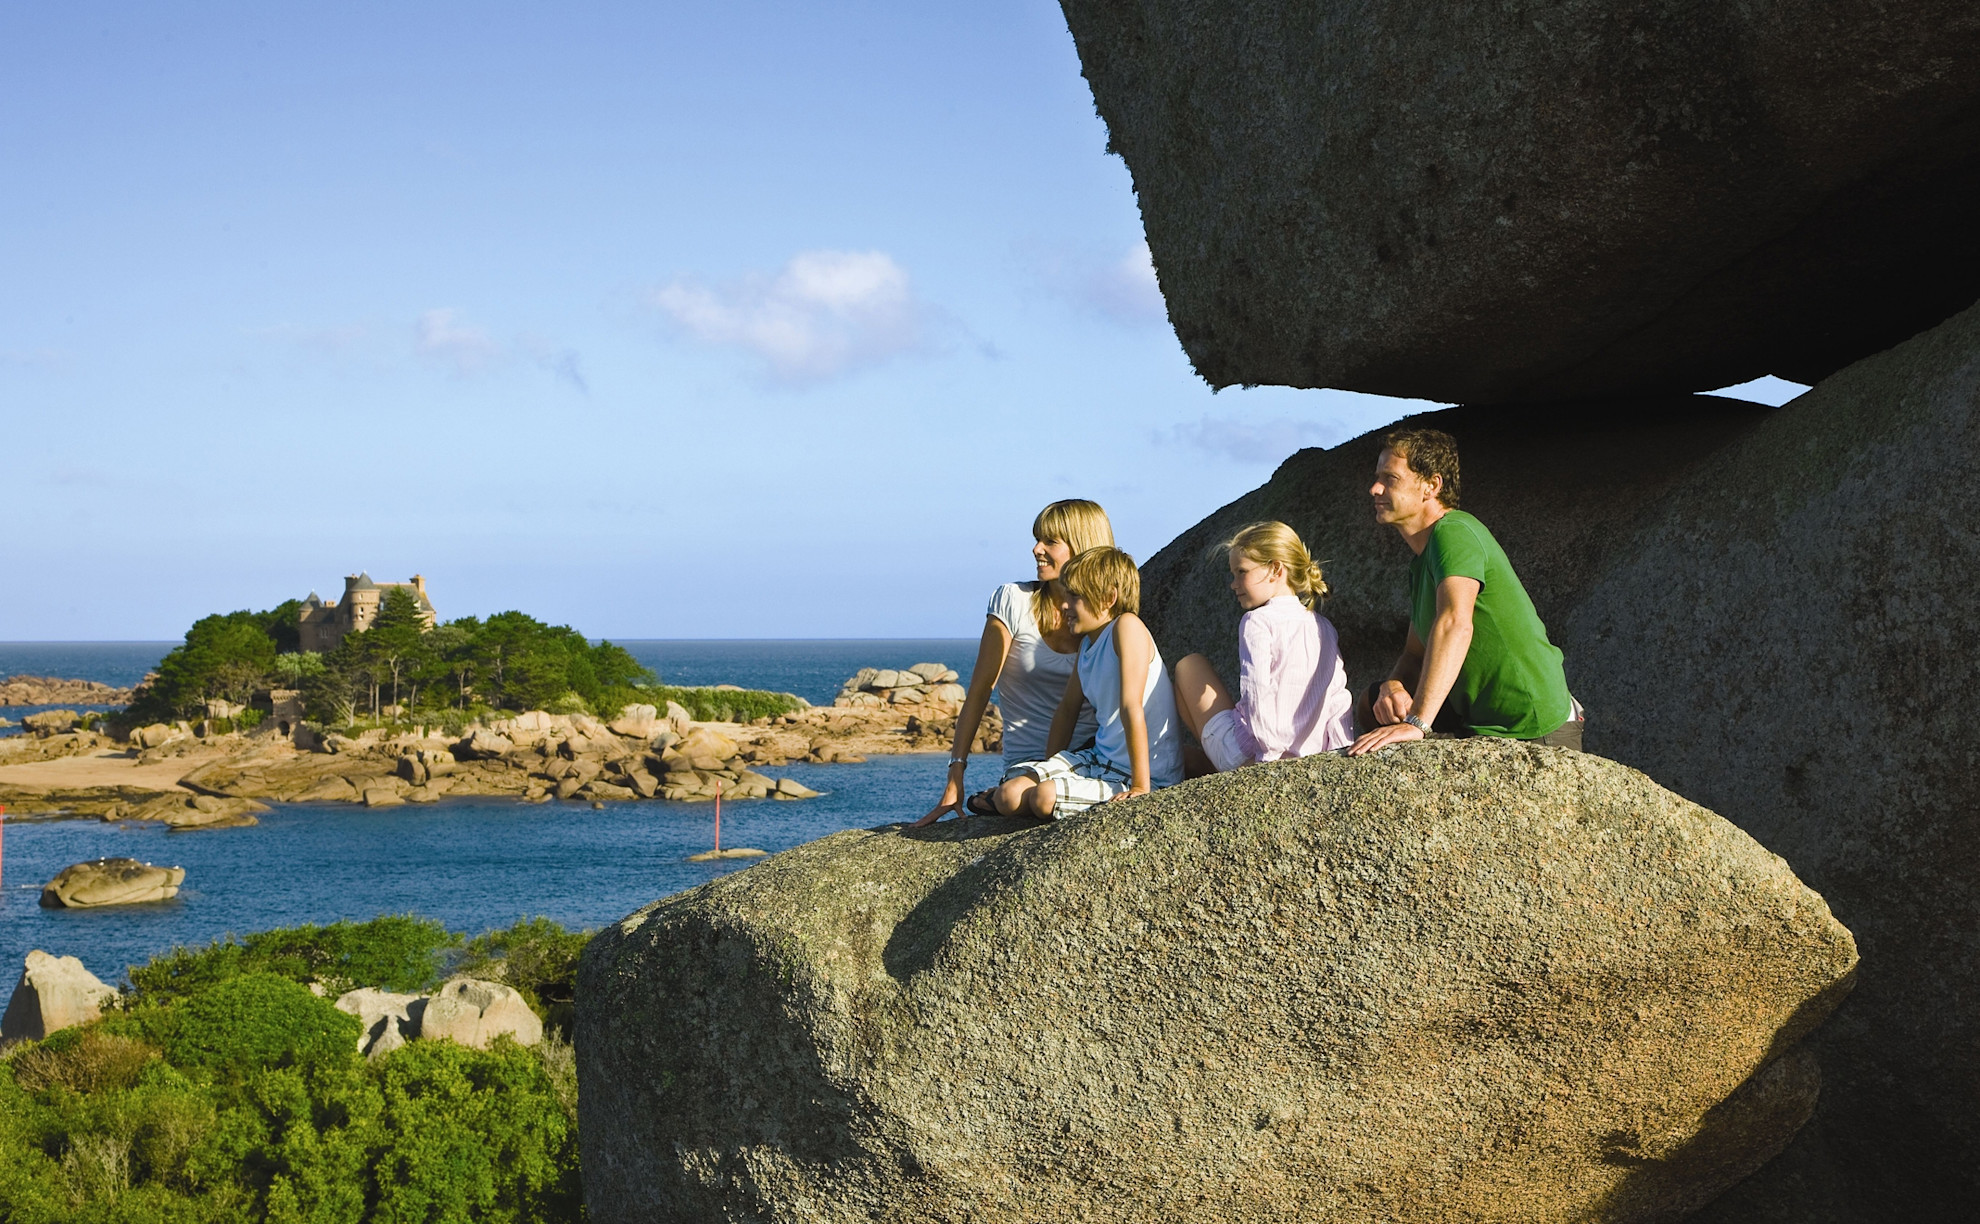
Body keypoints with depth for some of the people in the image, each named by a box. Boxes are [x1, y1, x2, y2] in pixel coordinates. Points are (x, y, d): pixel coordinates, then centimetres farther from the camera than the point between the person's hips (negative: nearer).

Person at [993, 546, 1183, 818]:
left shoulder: (1126, 627, -18)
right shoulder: (1086, 644, 10)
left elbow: (1131, 709, -24)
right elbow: (1068, 708, 20)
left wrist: (1141, 788, -28)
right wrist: (1049, 770, 22)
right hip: (1100, 759, 8)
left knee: (1045, 797, -26)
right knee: (1010, 796, -11)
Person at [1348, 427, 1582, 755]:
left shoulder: (1454, 532, -19)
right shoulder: (1421, 564, 14)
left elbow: (1456, 623, -35)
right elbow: (1416, 655, 15)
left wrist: (1416, 722, -43)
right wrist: (1393, 686, -11)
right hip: (1479, 720, 10)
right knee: (1372, 705, 15)